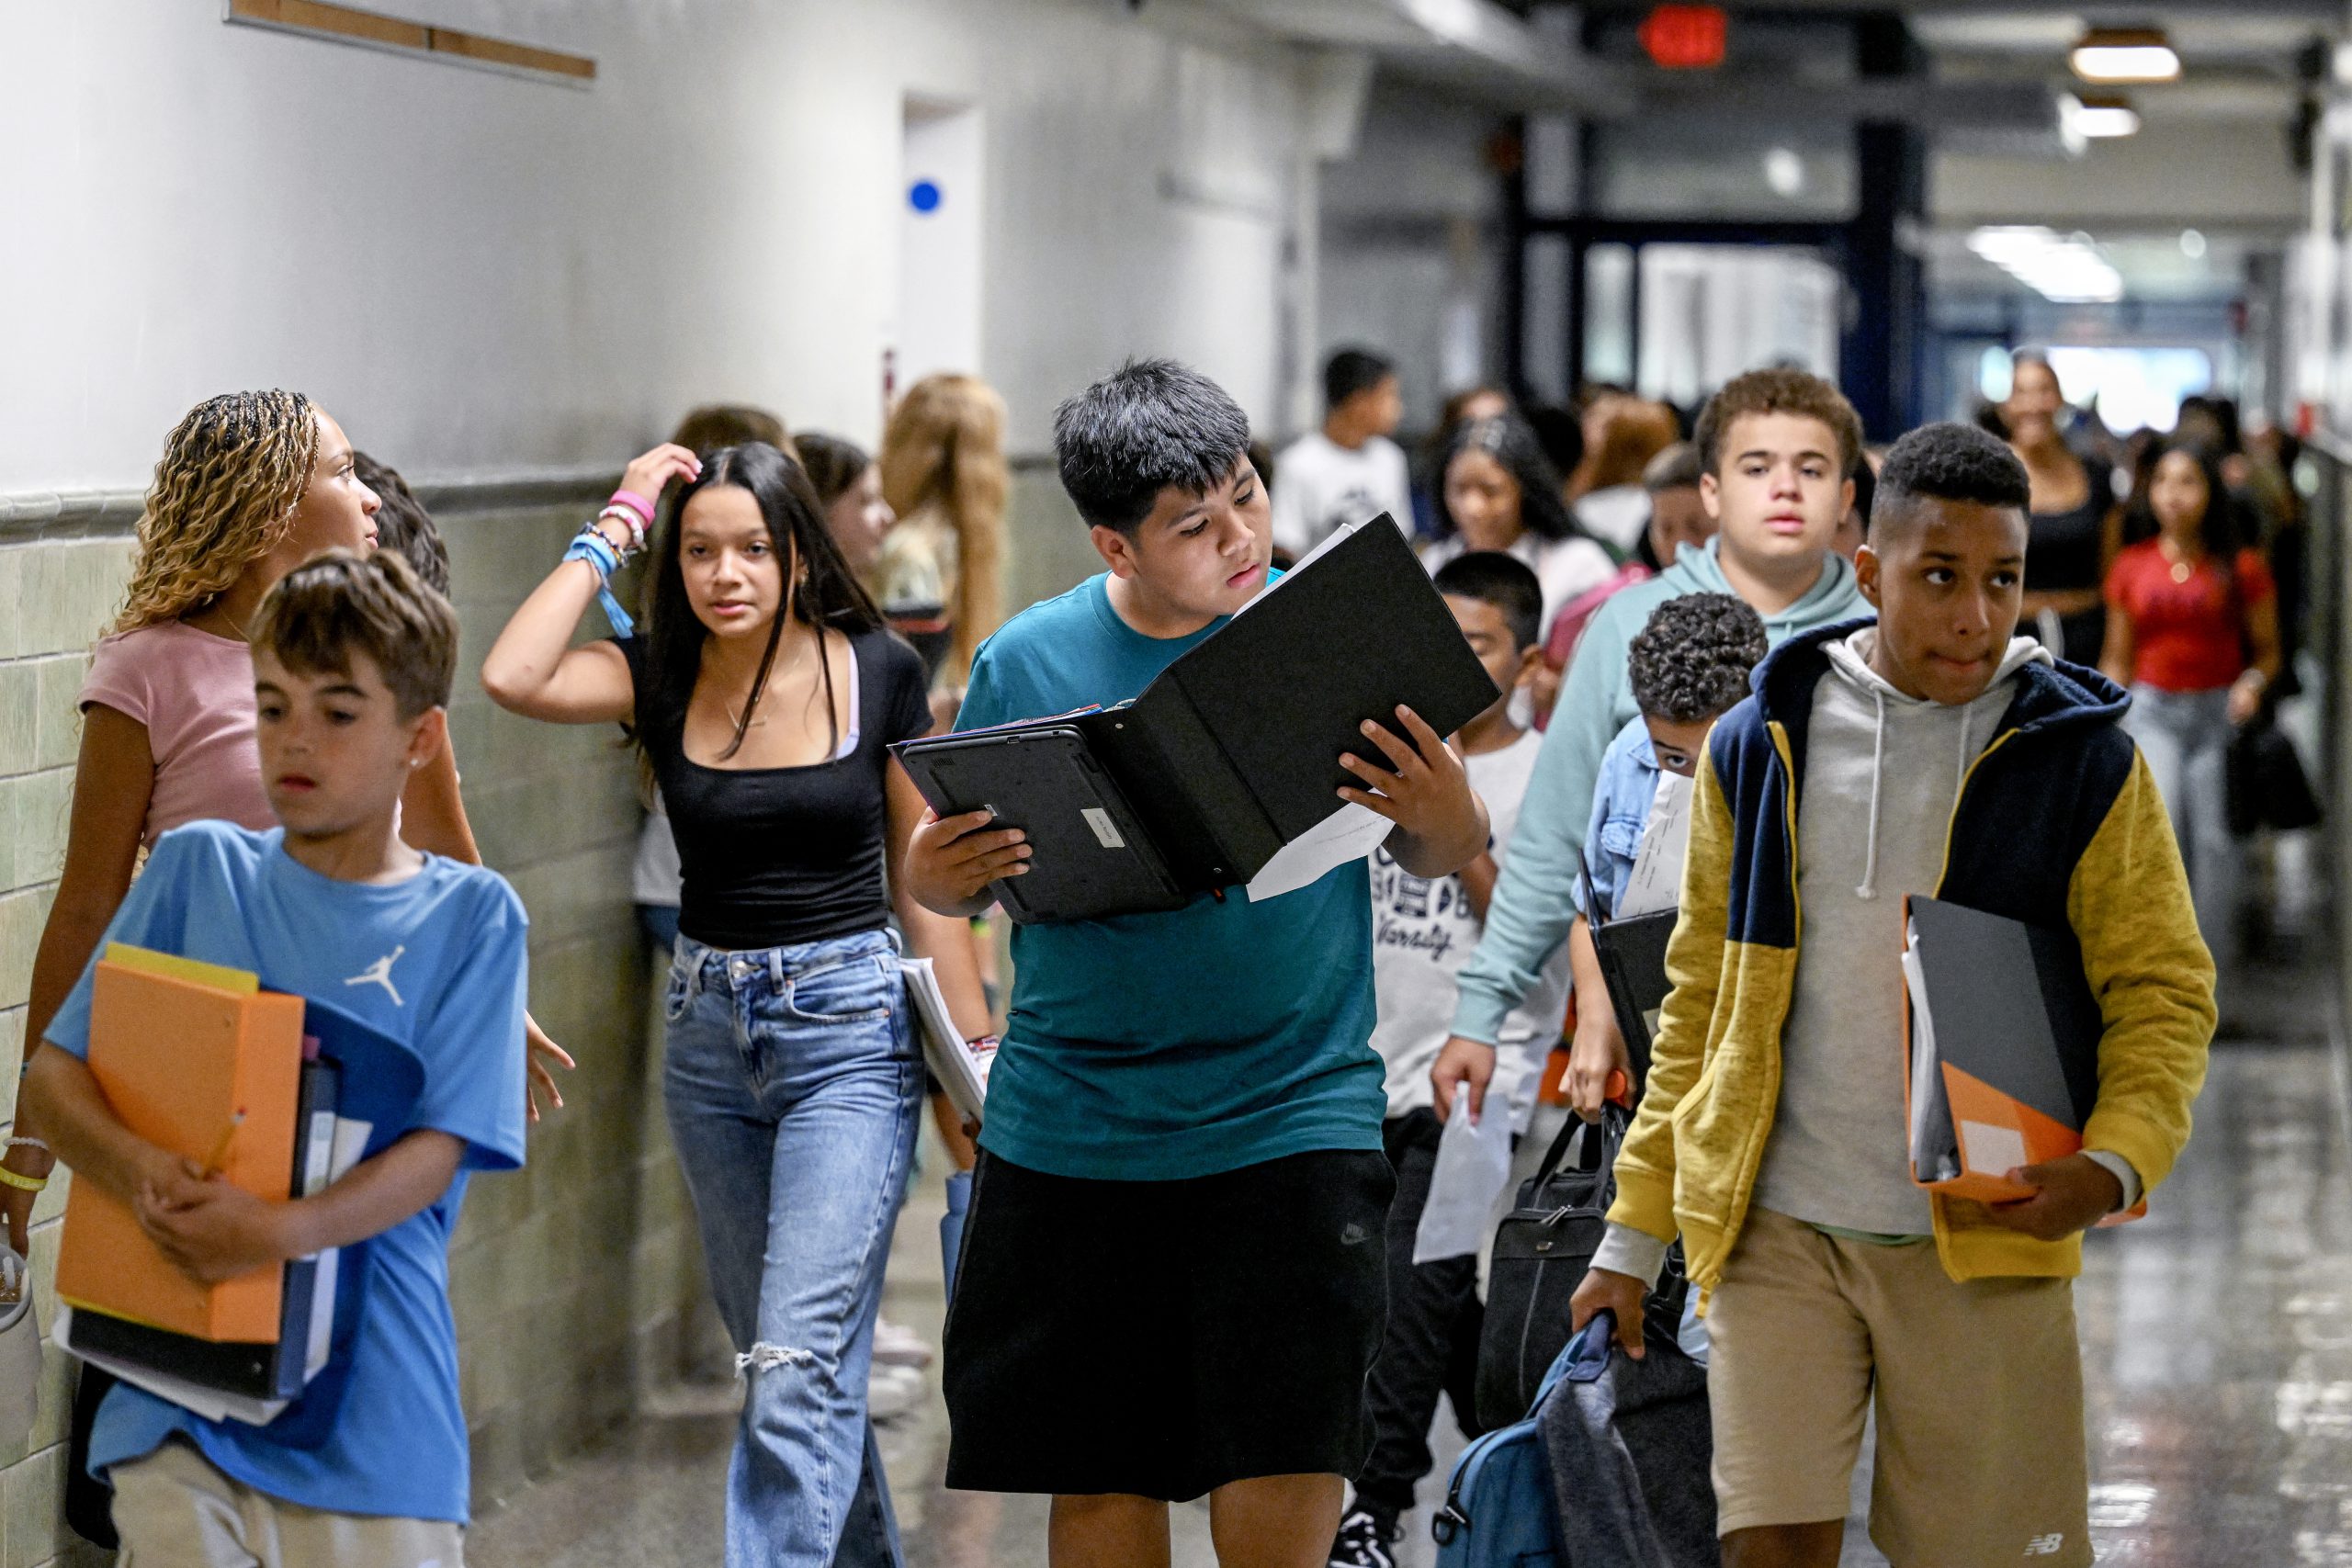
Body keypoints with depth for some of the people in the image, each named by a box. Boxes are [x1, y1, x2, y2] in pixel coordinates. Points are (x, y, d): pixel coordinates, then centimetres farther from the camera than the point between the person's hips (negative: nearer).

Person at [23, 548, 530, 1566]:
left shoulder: (470, 916, 1)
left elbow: (437, 1150, -7)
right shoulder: (197, 869, 7)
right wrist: (137, 1171, -20)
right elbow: (54, 1073, 2)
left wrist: (283, 1231, -26)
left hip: (373, 1410, -1)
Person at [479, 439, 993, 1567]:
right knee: (776, 1355, 15)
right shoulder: (659, 676, -1)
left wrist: (974, 1053, -2)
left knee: (797, 1360, -15)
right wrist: (611, 533, -12)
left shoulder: (879, 674, -5)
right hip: (710, 1029, 4)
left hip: (850, 1026, -4)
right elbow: (510, 679, -20)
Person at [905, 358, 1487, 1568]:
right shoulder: (1028, 661, 1)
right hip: (1068, 1136, 2)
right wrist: (935, 873, -13)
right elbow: (952, 879, 12)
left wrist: (1447, 820, -17)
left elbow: (1436, 858, 7)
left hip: (1290, 1119, -1)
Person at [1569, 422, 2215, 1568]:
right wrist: (1633, 1236, 12)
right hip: (1777, 1231, 1)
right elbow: (1700, 998, 14)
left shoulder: (2084, 758, 1)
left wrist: (2115, 1162, -18)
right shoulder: (1757, 748, 7)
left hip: (1983, 1243, -1)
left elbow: (2163, 991, 2)